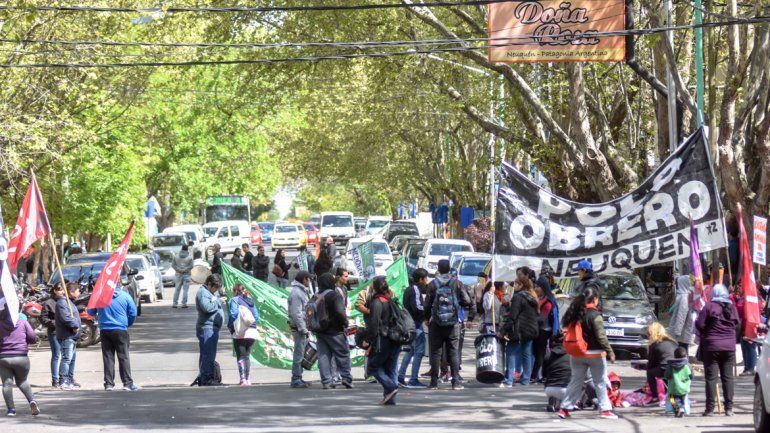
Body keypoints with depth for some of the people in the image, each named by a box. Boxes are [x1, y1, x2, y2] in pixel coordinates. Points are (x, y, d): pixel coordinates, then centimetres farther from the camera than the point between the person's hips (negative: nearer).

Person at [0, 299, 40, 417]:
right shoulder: (22, 322, -1)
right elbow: (33, 338, 0)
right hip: (21, 358, 2)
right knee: (22, 382, 18)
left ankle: (11, 409, -2)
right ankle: (32, 401, -4)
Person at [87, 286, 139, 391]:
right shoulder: (125, 296, -3)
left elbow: (91, 312, 11)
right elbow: (133, 313, 1)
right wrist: (127, 324, 19)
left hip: (105, 330, 2)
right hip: (120, 330, -2)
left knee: (108, 357, 6)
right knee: (123, 357, 1)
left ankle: (109, 383, 2)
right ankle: (128, 383, -3)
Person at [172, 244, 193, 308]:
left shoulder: (176, 256, 2)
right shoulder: (189, 257, -4)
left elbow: (173, 265, -2)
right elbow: (191, 266, -10)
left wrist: (179, 270, -3)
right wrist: (184, 270, -5)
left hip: (178, 274, 2)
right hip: (186, 274, -2)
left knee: (177, 289, 7)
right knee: (185, 290, 0)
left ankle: (174, 303, 5)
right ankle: (184, 304, -4)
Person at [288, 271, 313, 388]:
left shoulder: (302, 291, 18)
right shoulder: (296, 293, -14)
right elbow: (296, 313, -20)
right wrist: (303, 329, -20)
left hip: (302, 328, 10)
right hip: (299, 328, -10)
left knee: (301, 354, 13)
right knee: (299, 354, -8)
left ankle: (298, 378, 18)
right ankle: (296, 379, -6)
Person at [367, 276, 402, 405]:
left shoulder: (377, 302, -10)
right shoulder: (392, 300, 14)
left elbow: (374, 323, -16)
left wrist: (373, 340, -13)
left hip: (383, 339, -7)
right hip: (396, 340, 7)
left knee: (374, 365, 4)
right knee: (391, 368, 10)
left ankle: (390, 387, -13)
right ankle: (391, 399, 7)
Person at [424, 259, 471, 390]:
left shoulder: (433, 284, -4)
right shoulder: (456, 283, -2)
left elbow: (427, 304, -5)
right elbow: (466, 302, -5)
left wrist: (427, 318, 11)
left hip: (436, 323, 0)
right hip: (453, 323, 0)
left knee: (435, 352, 5)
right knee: (453, 352, 5)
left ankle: (434, 382, 3)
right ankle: (456, 382, 0)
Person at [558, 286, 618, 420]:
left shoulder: (575, 314, 3)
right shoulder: (594, 315, -15)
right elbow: (601, 336, -17)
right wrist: (610, 352, -11)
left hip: (577, 354, 5)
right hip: (594, 354, -5)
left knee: (575, 381, 13)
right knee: (600, 382, 6)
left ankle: (564, 408, 9)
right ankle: (605, 410, 7)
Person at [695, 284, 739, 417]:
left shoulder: (709, 306, -10)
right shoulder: (732, 307, 4)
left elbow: (700, 325, -11)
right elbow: (736, 324, 13)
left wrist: (703, 334, 8)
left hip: (712, 346, -4)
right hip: (729, 346, 4)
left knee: (711, 377, -1)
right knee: (728, 377, 8)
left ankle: (710, 409, -3)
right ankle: (729, 408, 7)